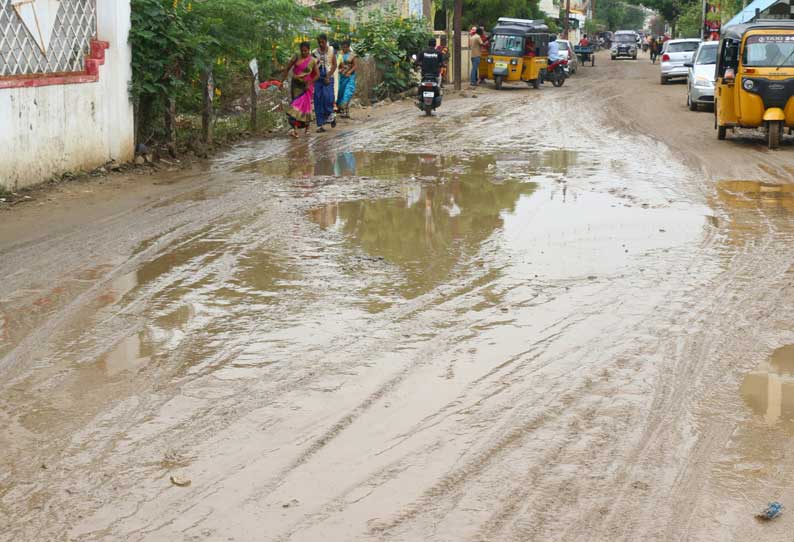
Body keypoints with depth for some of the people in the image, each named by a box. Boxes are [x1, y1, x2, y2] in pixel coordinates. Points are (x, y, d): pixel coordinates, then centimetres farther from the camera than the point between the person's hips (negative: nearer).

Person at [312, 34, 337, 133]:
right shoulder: (314, 53, 6)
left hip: (328, 78, -2)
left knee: (327, 97, -20)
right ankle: (320, 125, 2)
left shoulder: (331, 50, 2)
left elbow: (334, 65, 0)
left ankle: (330, 115, 9)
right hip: (318, 78, 2)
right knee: (318, 101, -2)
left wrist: (328, 77, -10)